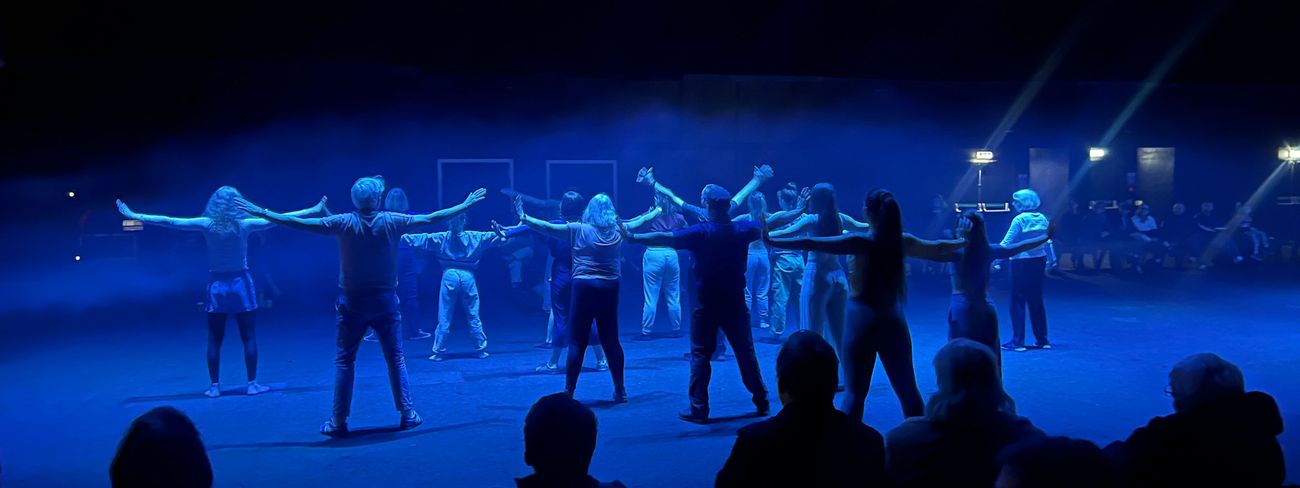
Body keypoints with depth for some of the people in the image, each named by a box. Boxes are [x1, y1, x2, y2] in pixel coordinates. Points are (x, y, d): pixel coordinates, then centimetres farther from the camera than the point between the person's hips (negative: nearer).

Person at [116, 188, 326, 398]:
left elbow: (169, 221, -2)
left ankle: (214, 386, 11)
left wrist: (134, 215, 7)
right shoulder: (244, 224, -8)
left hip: (217, 285, 1)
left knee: (214, 340, 8)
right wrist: (315, 210, 4)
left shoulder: (207, 224, -6)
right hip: (241, 283, -1)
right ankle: (252, 383, 7)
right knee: (249, 337, 5)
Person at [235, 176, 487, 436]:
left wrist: (262, 212, 4)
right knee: (396, 358, 10)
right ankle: (408, 413, 11)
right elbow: (431, 218, 4)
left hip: (352, 303, -1)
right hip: (385, 302, 1)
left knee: (344, 361, 6)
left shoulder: (345, 223, -7)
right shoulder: (392, 222, -4)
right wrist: (466, 205, 15)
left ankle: (338, 422, 7)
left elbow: (300, 223, -6)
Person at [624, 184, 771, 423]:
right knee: (746, 352, 13)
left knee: (700, 355, 4)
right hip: (736, 303, 4)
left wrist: (633, 238, -17)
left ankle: (698, 409, 3)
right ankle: (761, 401, 19)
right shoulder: (742, 229, 0)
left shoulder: (700, 232, -13)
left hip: (707, 304, -3)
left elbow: (665, 238, -20)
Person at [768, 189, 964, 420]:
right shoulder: (903, 241, 3)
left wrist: (772, 241, -8)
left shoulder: (861, 242, -10)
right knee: (908, 390, 12)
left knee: (855, 392, -1)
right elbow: (938, 248, 23)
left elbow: (811, 243, -13)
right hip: (893, 320, 4)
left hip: (862, 319, -4)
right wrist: (964, 241, 42)